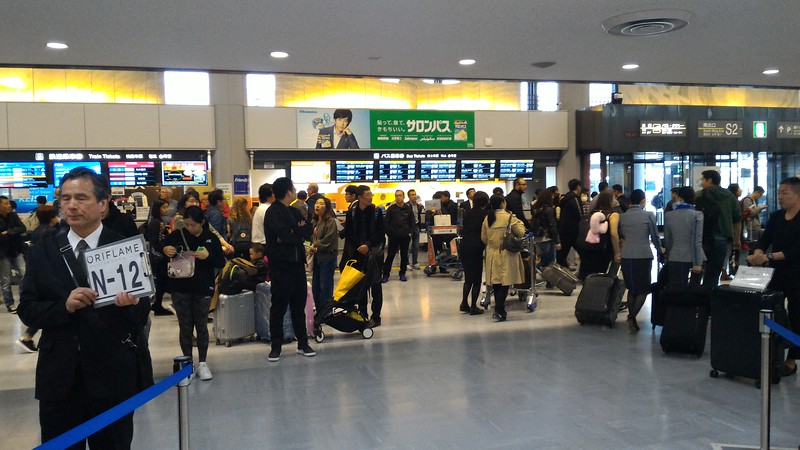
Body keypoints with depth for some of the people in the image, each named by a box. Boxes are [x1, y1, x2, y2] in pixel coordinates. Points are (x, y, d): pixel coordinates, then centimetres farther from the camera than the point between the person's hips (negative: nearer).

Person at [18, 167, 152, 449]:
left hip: (113, 375, -2)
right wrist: (64, 305, -18)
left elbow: (142, 314, -6)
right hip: (59, 376, 2)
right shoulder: (42, 252, 4)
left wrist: (130, 304, -29)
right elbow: (27, 311, 1)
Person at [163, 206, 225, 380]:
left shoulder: (211, 239, -2)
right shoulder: (177, 236, -2)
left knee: (201, 326, 5)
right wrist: (165, 250, -17)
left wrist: (208, 256, -21)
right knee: (185, 326, 7)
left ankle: (202, 363, 14)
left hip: (203, 288, 0)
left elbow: (221, 263, -1)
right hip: (180, 288, 1)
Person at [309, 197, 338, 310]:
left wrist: (315, 246, -10)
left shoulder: (331, 221, -11)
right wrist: (313, 246, -3)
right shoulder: (315, 221, 12)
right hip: (317, 257, 8)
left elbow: (328, 240, -17)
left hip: (327, 257, -8)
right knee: (315, 287, 12)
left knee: (325, 288, -3)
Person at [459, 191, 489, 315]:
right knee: (477, 279, 4)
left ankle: (464, 303, 17)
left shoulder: (467, 213, 9)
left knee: (468, 278, 18)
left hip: (463, 248, 5)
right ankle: (473, 307, 4)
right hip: (476, 249, -5)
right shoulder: (485, 214, -6)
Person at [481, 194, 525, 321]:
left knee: (496, 282, 12)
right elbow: (520, 233, -4)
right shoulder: (510, 217, -11)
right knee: (505, 283, -4)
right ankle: (499, 310, -12)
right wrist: (520, 223, 15)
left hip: (492, 254, 5)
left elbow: (483, 237, 10)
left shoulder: (487, 218, 3)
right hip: (506, 254, -5)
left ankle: (499, 309, 21)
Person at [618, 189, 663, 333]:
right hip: (643, 255, -4)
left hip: (626, 255, 4)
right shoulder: (648, 215, -3)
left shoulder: (622, 216, 5)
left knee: (632, 288, 16)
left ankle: (632, 320, 15)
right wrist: (660, 250, 17)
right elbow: (655, 235, 2)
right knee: (643, 290, 4)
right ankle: (632, 317, -13)